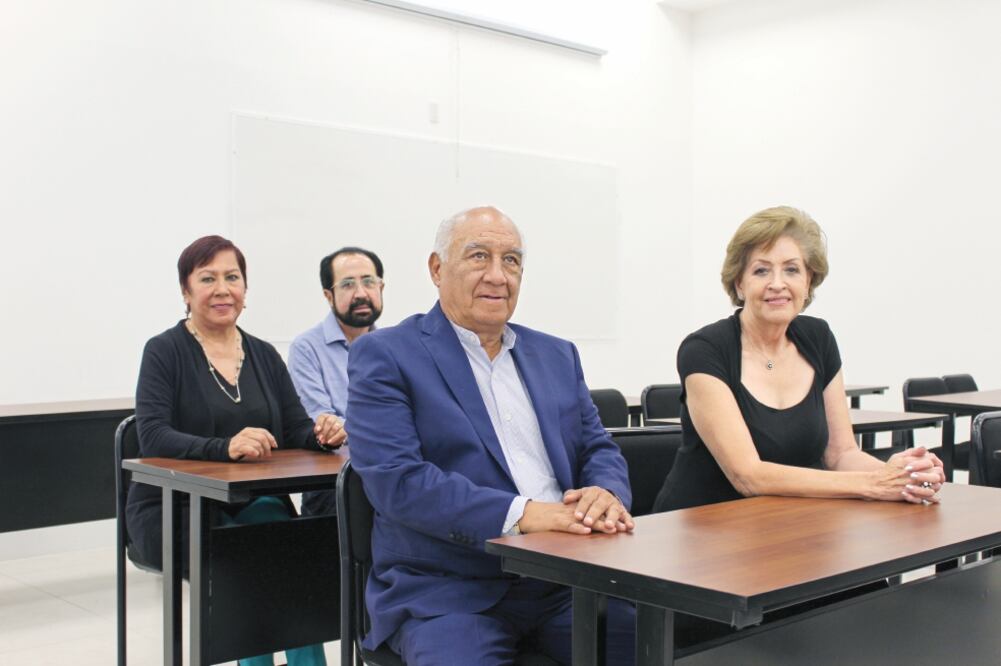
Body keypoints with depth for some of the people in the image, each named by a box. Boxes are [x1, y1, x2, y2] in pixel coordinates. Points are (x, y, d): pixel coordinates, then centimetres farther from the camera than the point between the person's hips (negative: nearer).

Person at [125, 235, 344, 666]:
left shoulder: (264, 355, 9)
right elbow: (153, 437, -17)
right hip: (175, 508, -3)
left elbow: (295, 431, 5)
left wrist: (321, 434, -20)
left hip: (253, 502, 3)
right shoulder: (164, 351, -4)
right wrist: (225, 447, -35)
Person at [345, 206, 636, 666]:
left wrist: (607, 494, -10)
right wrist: (520, 514, -24)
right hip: (446, 592, -4)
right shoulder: (384, 356, -2)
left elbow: (599, 449, 15)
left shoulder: (557, 355, 16)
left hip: (563, 582, 5)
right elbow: (396, 479, -13)